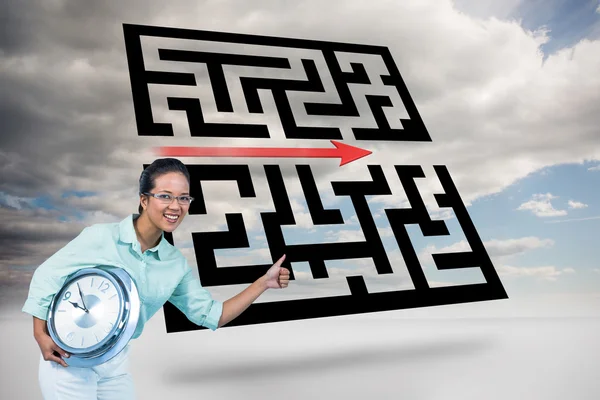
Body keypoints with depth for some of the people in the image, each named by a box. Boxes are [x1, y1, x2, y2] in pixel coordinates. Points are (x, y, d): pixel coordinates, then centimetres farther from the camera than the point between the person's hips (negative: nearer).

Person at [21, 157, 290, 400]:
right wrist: (41, 335, -15)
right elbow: (46, 275, -8)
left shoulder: (176, 264, -5)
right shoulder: (100, 237, -17)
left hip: (117, 364, 4)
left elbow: (211, 315, -2)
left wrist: (263, 283, -8)